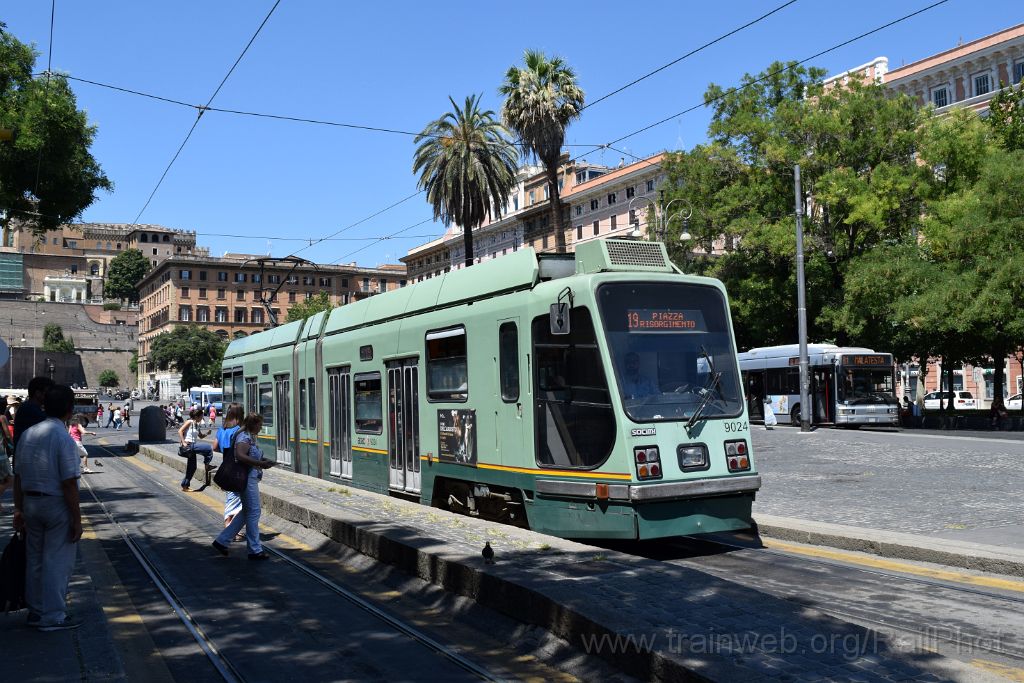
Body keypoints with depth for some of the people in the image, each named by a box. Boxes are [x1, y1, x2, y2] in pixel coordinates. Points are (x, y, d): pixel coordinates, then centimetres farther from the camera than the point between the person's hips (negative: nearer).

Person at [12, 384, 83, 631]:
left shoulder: (27, 434, 3)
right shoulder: (64, 438, -18)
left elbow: (18, 476, 8)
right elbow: (69, 484, -18)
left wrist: (19, 509, 15)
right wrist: (77, 519, -13)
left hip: (31, 502, 7)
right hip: (57, 505, -7)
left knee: (34, 559, 17)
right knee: (57, 562, 3)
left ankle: (35, 610, 28)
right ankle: (53, 616, 9)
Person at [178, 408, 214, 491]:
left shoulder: (197, 425, 14)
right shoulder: (189, 422, -9)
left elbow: (200, 436, 23)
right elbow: (180, 431, -16)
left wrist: (206, 434, 3)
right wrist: (183, 442, -20)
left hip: (193, 446, 9)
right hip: (188, 446, -9)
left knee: (192, 467, 10)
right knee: (209, 448, -16)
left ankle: (185, 485, 16)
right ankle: (206, 465, -1)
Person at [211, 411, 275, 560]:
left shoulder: (251, 437, 16)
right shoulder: (244, 437, -15)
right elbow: (240, 456, -30)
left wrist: (262, 461, 11)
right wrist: (260, 463, -28)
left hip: (251, 479, 11)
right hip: (248, 478, -11)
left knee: (247, 512, 16)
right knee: (253, 512, -4)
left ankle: (222, 540, 21)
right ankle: (255, 550, 4)